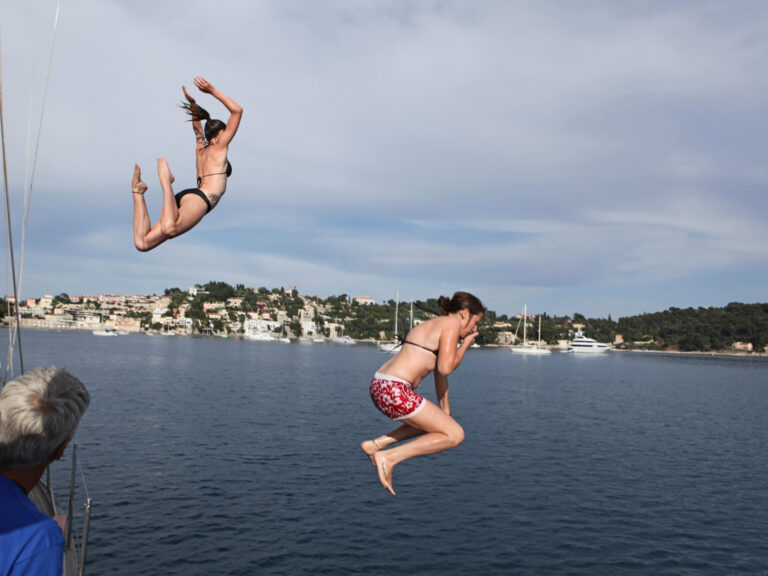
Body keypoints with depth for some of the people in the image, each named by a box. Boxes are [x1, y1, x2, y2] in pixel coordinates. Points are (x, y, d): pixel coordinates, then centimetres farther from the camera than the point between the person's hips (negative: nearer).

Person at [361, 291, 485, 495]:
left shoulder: (436, 325, 24)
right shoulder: (452, 323, -4)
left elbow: (440, 372, 30)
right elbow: (446, 369, -11)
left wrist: (445, 412, 35)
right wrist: (465, 345, 6)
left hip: (379, 386, 10)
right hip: (395, 390, -10)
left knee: (432, 423, 30)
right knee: (455, 435, 0)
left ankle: (376, 444, 18)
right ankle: (389, 458, -5)